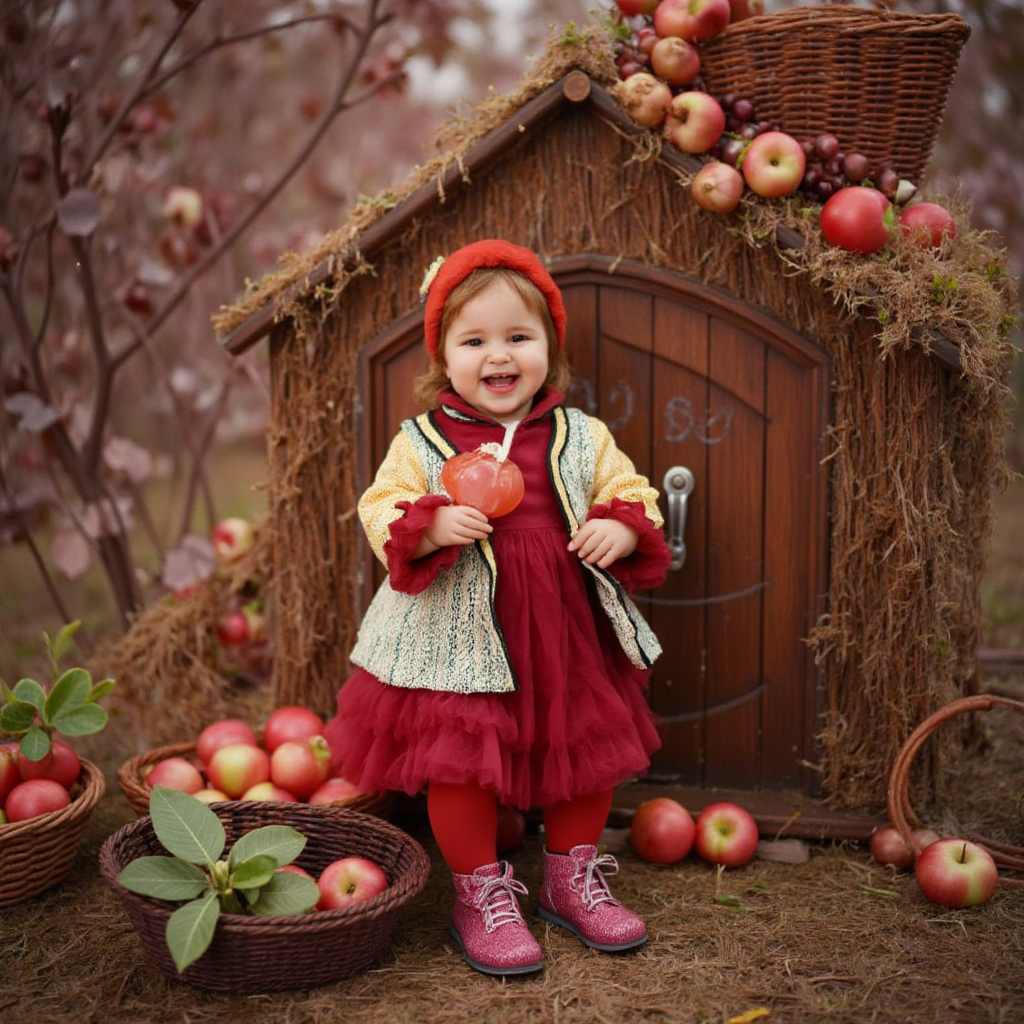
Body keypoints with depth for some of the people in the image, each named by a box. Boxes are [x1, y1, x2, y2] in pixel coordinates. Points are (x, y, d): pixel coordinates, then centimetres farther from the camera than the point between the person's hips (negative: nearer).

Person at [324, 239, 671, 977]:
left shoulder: (583, 439, 3)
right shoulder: (421, 443, -3)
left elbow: (633, 496, 7)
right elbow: (382, 513, -5)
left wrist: (620, 530, -15)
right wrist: (432, 528, -25)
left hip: (566, 636, 3)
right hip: (460, 640, -2)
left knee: (589, 747, 13)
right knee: (459, 761, 1)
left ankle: (573, 875, 36)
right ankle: (481, 895, 23)